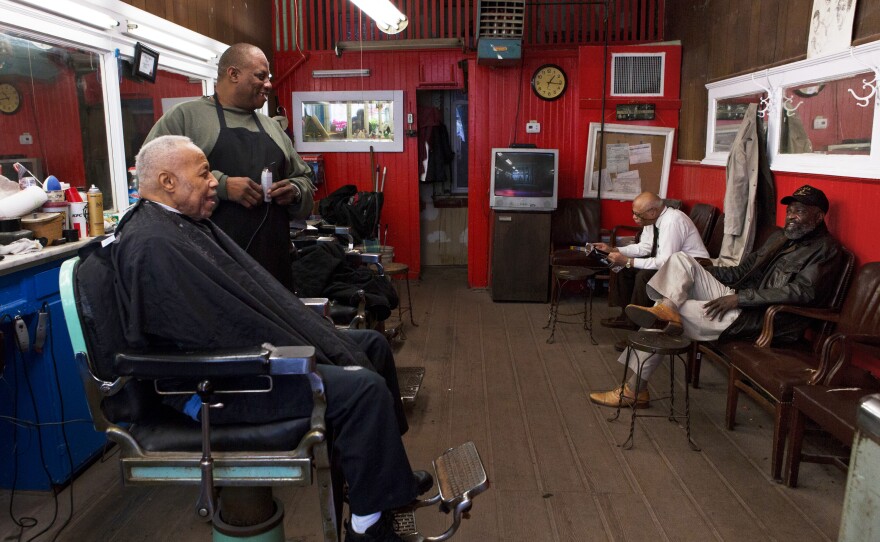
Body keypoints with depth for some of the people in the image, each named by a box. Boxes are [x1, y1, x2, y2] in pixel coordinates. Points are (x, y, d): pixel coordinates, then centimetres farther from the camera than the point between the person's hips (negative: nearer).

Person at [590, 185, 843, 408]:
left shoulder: (826, 249, -4)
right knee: (681, 260, -10)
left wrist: (739, 298, -24)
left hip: (767, 321, -9)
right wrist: (700, 272, 9)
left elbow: (802, 292, -19)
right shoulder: (779, 238, 22)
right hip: (740, 302, 9)